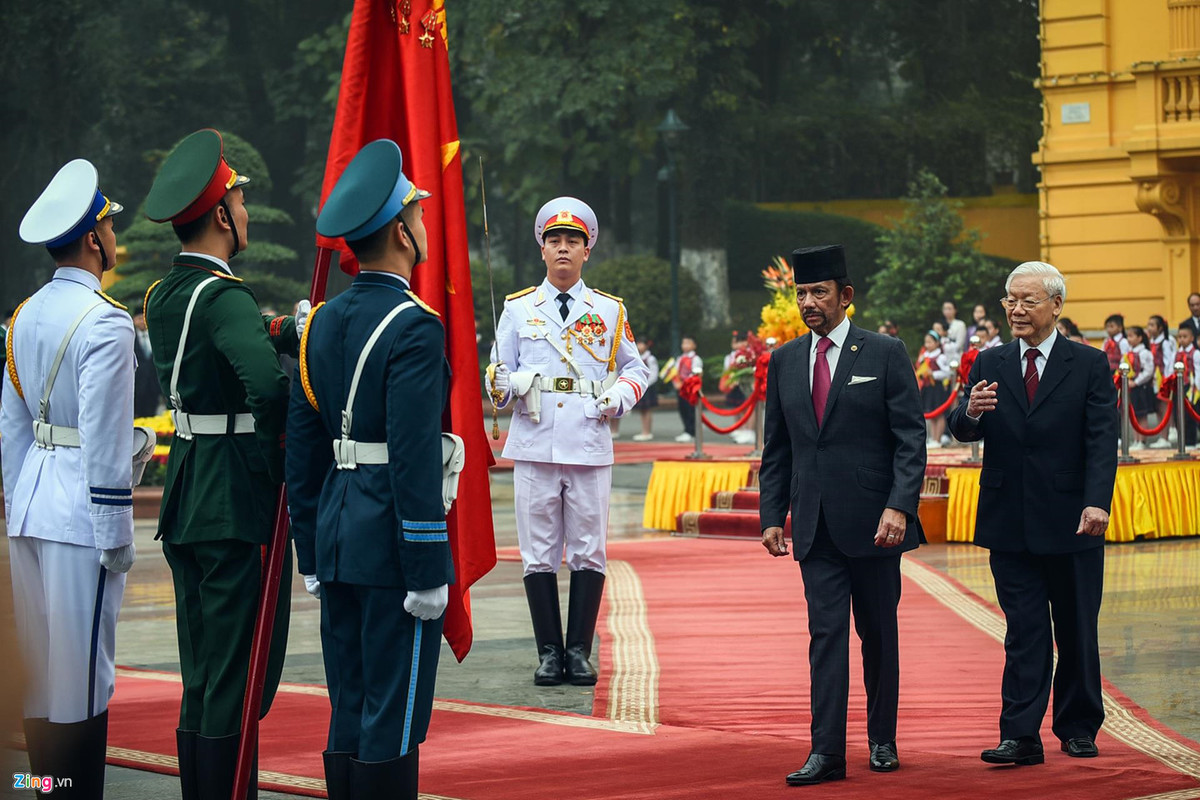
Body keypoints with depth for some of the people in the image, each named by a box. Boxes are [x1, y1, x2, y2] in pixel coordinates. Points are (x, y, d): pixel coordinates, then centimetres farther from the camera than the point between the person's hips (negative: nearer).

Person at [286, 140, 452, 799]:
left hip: (337, 540, 8)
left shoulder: (323, 322, 10)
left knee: (347, 716, 12)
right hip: (390, 551, -8)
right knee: (393, 721, -3)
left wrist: (311, 554, 18)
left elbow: (302, 447, 13)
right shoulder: (414, 328, -14)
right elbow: (416, 459, -19)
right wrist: (428, 573, -15)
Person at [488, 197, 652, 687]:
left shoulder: (610, 311, 11)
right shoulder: (518, 308, 10)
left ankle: (579, 652, 8)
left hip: (590, 446, 0)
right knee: (539, 554, 0)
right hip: (534, 445, 0)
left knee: (588, 553, 1)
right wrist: (508, 384, -11)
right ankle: (549, 653, 7)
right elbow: (498, 373, 11)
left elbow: (636, 367, 18)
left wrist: (620, 395, -2)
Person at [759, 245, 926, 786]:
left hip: (872, 522, -2)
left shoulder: (885, 354, -2)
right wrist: (771, 516, 5)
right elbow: (776, 450, 13)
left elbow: (911, 439, -6)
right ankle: (826, 752, -6)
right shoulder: (784, 361, 10)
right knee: (826, 634, -3)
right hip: (815, 527, 3)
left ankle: (882, 741, 22)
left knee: (878, 634, 9)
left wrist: (898, 507, -17)